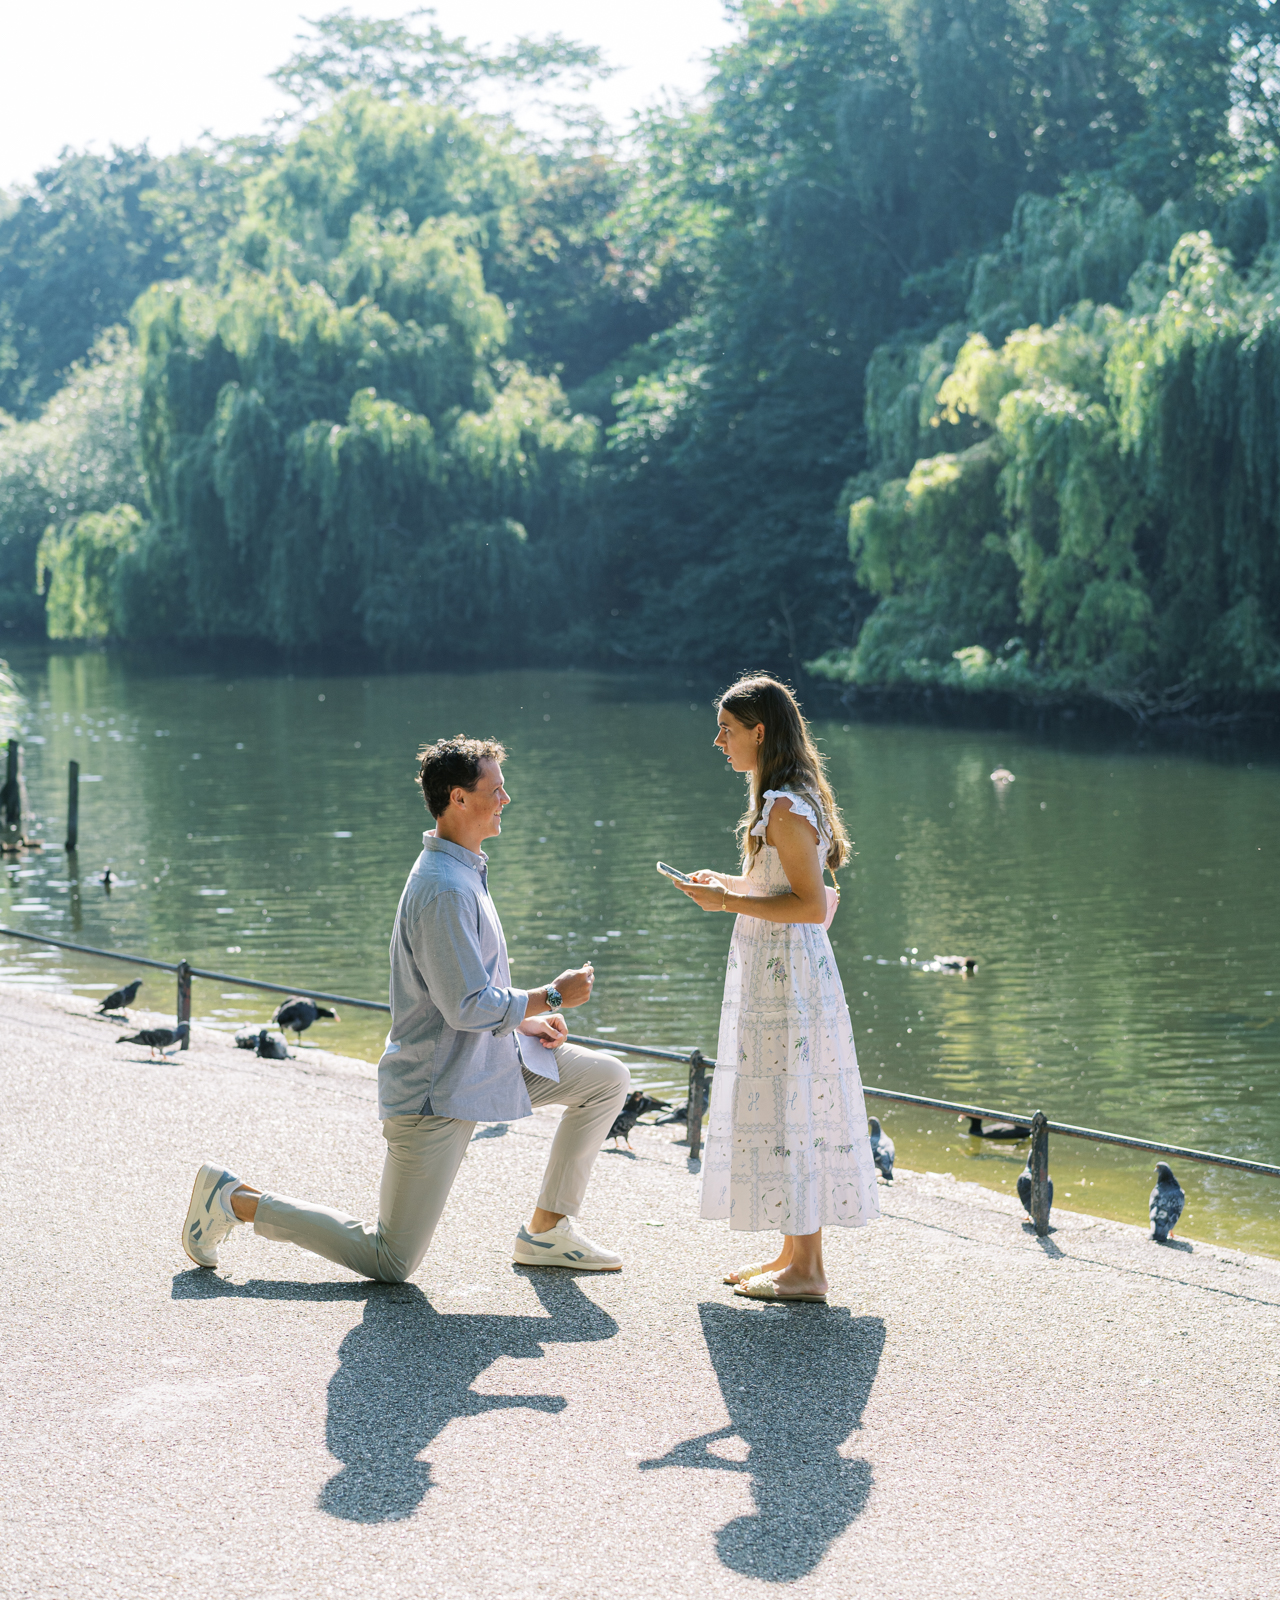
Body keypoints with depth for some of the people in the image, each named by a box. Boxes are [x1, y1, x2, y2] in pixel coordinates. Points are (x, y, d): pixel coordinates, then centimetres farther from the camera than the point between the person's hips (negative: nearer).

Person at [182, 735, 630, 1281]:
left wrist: (527, 1020, 7)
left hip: (486, 1065, 10)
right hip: (437, 1091, -10)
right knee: (390, 1264, -2)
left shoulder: (463, 872, 10)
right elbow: (467, 1008, -25)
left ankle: (546, 1232, 13)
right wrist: (553, 997, -14)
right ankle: (235, 1200, 8)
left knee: (608, 1079, 8)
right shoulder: (444, 890, -24)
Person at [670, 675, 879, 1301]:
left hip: (785, 971, -10)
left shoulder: (786, 809, -18)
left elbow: (812, 905, -22)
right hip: (773, 969, 10)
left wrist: (731, 902, -20)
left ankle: (805, 1271, 3)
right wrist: (728, 884, 12)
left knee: (787, 1110, -4)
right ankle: (793, 1255, 22)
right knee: (782, 1110, 14)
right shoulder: (785, 800, 13)